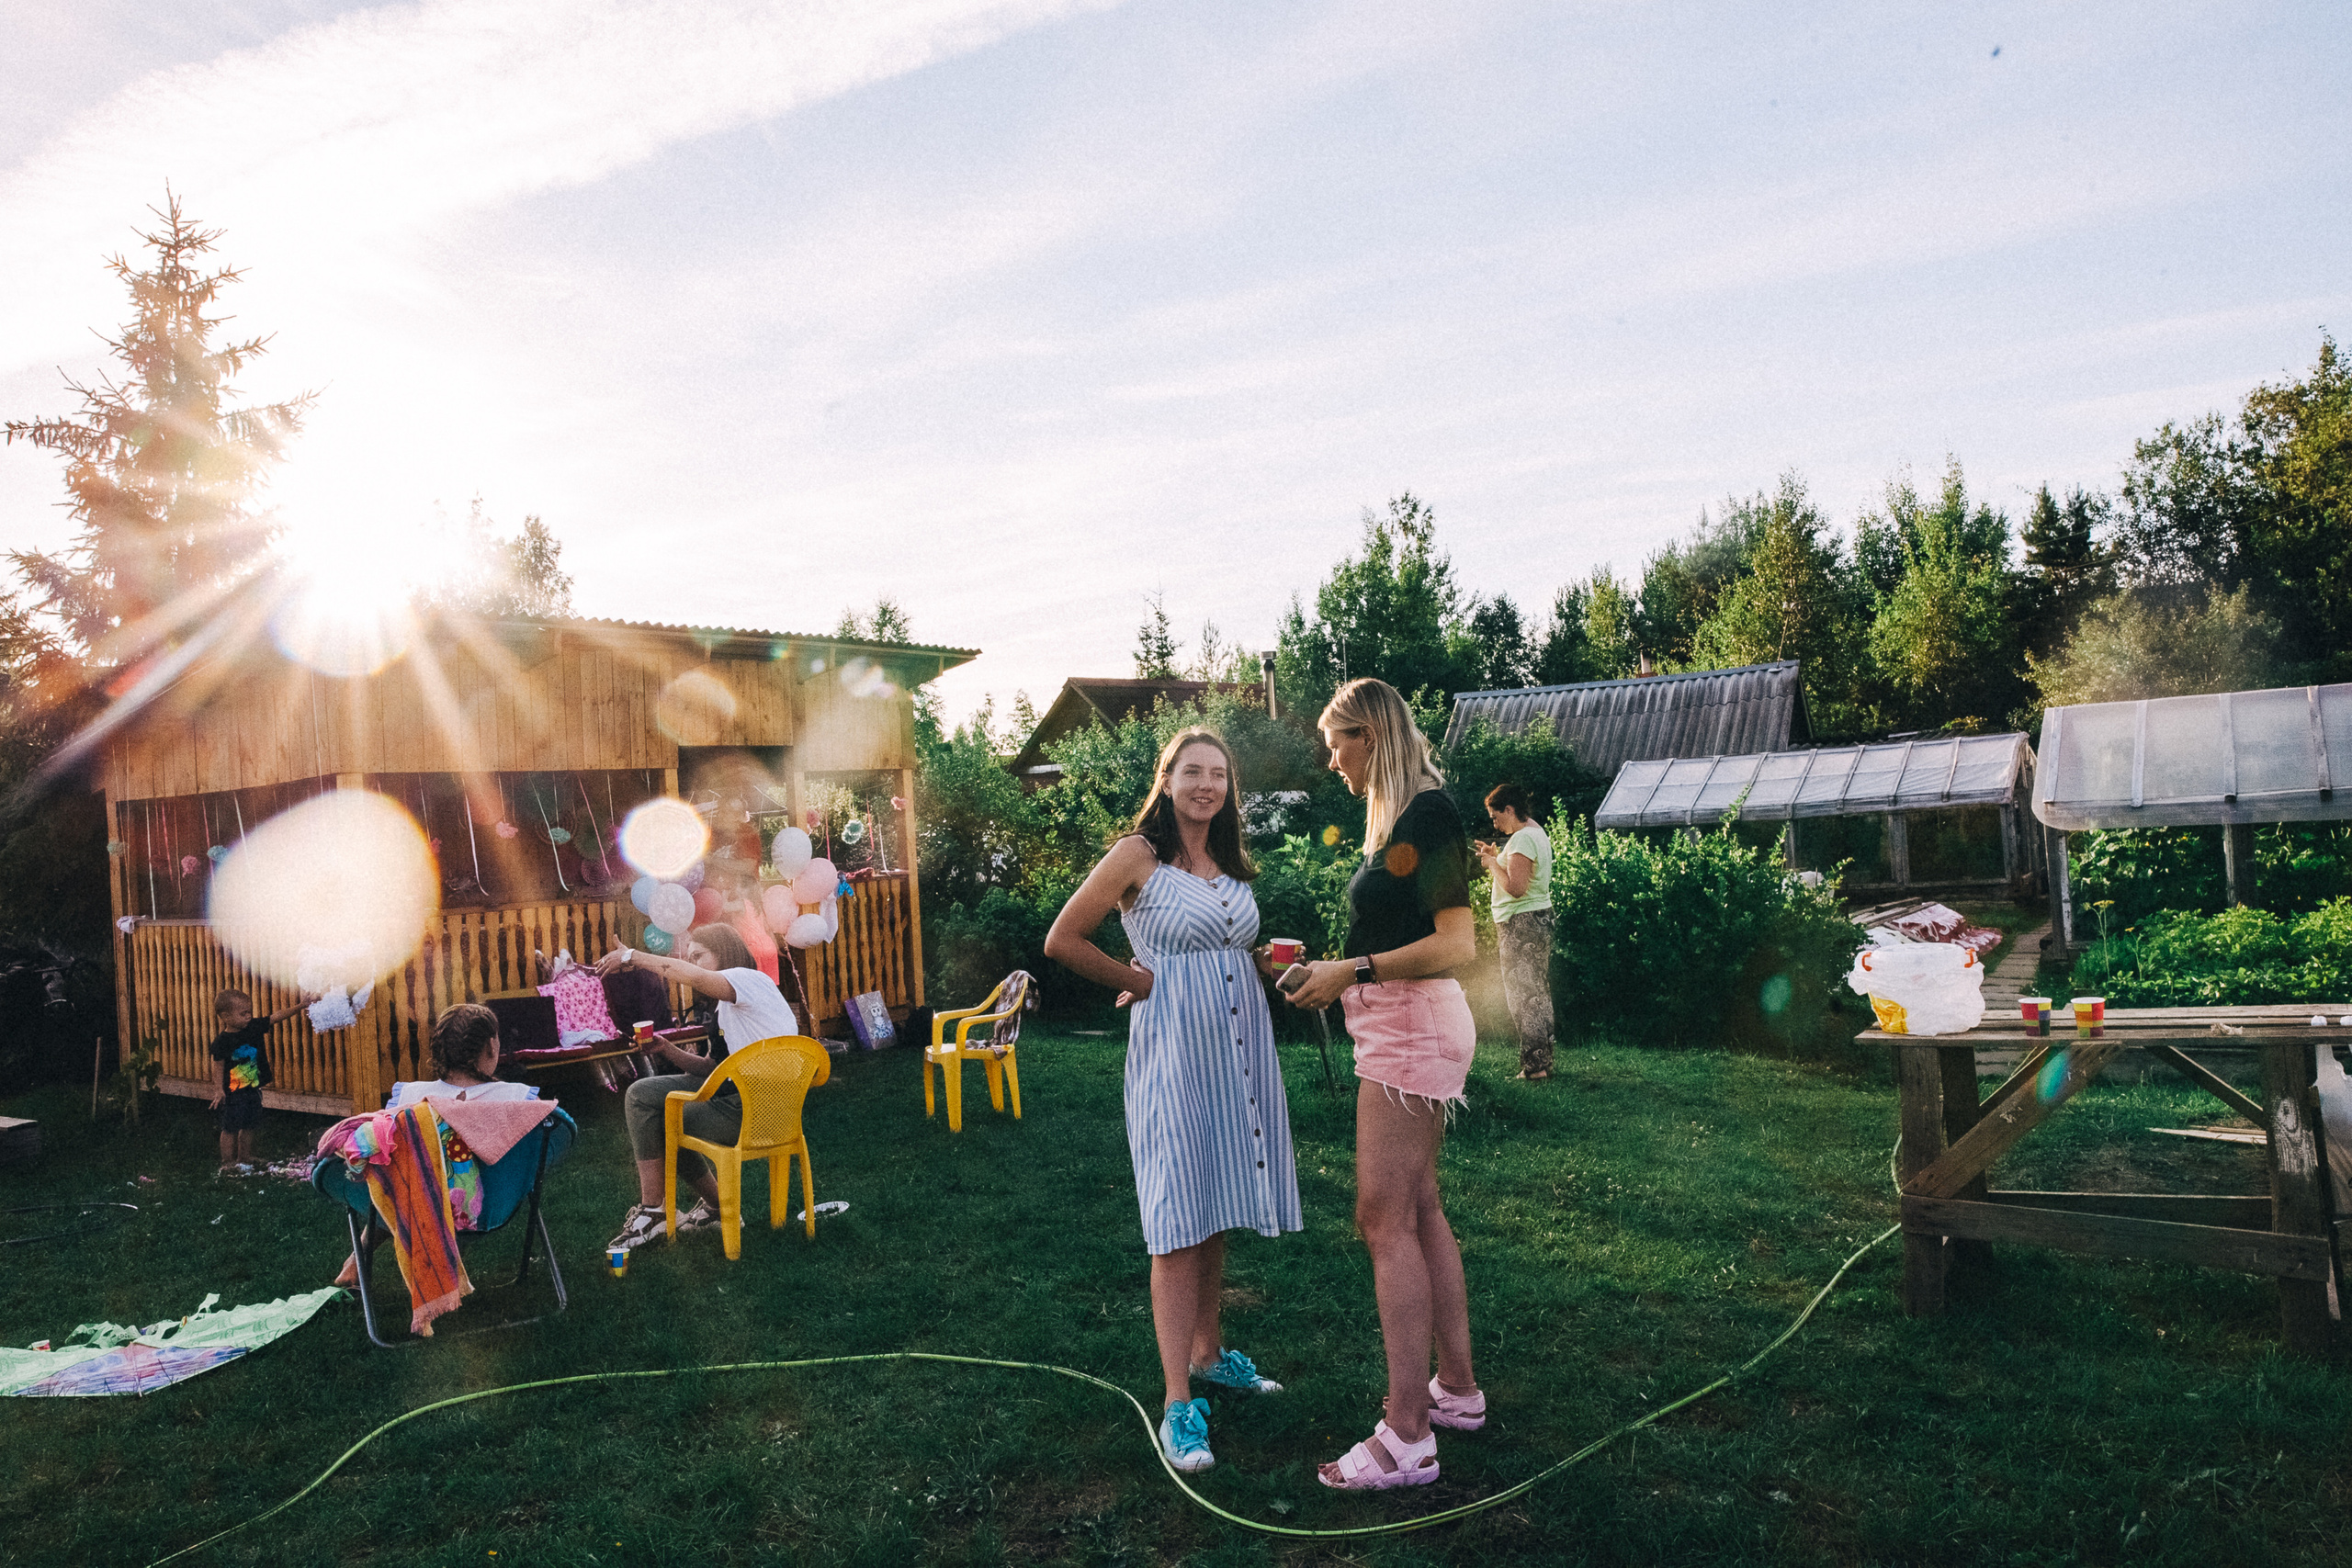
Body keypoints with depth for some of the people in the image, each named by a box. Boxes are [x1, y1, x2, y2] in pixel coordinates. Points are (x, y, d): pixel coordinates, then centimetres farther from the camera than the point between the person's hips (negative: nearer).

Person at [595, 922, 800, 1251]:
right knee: (642, 1094, 15)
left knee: (653, 1124, -4)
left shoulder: (749, 980, -10)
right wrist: (667, 1050, 3)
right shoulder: (728, 1004, 21)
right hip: (735, 1092, 10)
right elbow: (712, 1067, 18)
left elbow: (693, 977, -30)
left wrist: (633, 957, -21)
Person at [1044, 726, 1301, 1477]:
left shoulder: (1232, 866, 14)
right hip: (1174, 1049, -7)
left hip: (1242, 1049, 7)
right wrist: (1139, 981, -4)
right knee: (1181, 1224, -7)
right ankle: (1178, 1403, -3)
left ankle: (1207, 1351, 32)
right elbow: (1063, 940, -6)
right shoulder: (1138, 856, -6)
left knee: (1220, 1212, 15)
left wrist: (1270, 964, 6)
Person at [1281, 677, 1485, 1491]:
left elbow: (1456, 945, -20)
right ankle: (1456, 1388, 26)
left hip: (1412, 1027, -10)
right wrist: (1332, 970, 18)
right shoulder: (1398, 816, 15)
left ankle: (1407, 1437, -3)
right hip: (1402, 1030, 10)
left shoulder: (1427, 812, -14)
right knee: (1419, 1210, 15)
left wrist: (1354, 971, -18)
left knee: (1385, 1218, -8)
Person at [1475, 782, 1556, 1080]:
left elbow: (1516, 887, -26)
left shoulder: (1522, 838, -18)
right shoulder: (1538, 833, 15)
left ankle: (1534, 1066, -2)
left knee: (1523, 997, -5)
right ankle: (1544, 1061, 22)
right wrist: (1497, 857, 13)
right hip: (1539, 919, 11)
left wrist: (1493, 863, -12)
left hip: (1521, 924, -11)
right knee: (1539, 995, 15)